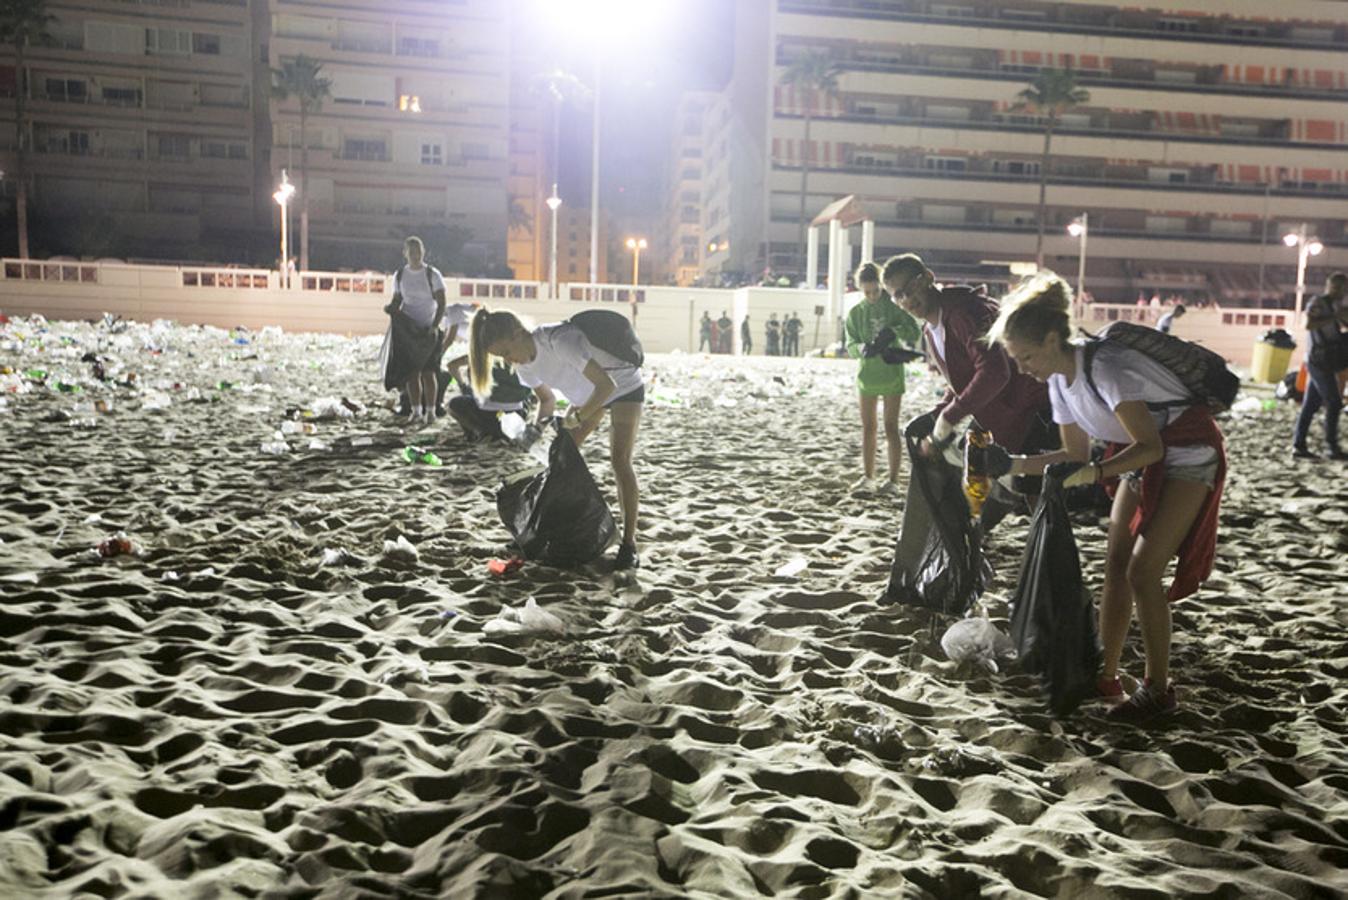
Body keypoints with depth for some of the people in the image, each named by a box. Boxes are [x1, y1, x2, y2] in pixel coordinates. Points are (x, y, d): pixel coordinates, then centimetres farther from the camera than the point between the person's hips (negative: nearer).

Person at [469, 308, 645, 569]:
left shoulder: (559, 340, -39)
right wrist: (537, 425, -16)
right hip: (588, 392, 8)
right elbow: (547, 398, 3)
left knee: (620, 459, -18)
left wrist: (578, 416, -29)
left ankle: (629, 543, -14)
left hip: (623, 385, -8)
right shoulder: (524, 363, -13)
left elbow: (606, 384, -36)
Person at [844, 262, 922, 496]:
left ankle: (893, 480, -2)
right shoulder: (856, 313, 4)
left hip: (892, 373, -3)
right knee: (868, 427, 9)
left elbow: (915, 333, -8)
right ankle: (868, 477, 18)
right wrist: (862, 349, -23)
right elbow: (850, 346, -1)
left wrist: (894, 331, -26)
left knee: (891, 428, -4)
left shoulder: (894, 307, -3)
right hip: (867, 373, 3)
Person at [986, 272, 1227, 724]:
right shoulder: (1060, 380, -3)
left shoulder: (1105, 368, -30)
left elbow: (1150, 447, -28)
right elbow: (1076, 454, 5)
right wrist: (1012, 464, -5)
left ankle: (1157, 688, 1)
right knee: (1116, 565, 4)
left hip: (1188, 454, -8)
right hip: (1146, 456, 8)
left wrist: (1091, 474, -39)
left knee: (1142, 570, -12)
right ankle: (1105, 674, 12)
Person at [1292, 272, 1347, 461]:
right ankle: (1332, 447, -2)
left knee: (1310, 405, 7)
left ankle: (1298, 446, 8)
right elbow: (1308, 324, -27)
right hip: (1320, 361, -9)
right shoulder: (1318, 303, -10)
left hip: (1322, 362, 9)